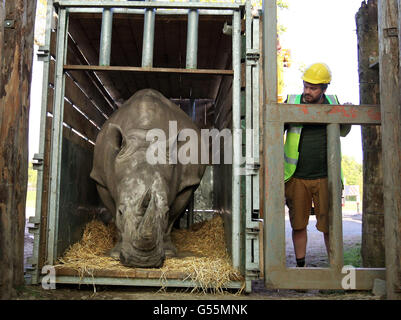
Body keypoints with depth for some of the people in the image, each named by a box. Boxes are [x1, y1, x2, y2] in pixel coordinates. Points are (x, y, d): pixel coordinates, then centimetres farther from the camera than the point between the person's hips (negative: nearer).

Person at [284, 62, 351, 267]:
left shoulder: (332, 103, 6)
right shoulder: (291, 103, 1)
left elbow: (343, 133, 21)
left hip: (324, 177, 1)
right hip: (296, 178, 0)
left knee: (329, 225, 3)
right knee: (298, 225, 8)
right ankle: (300, 266, 24)